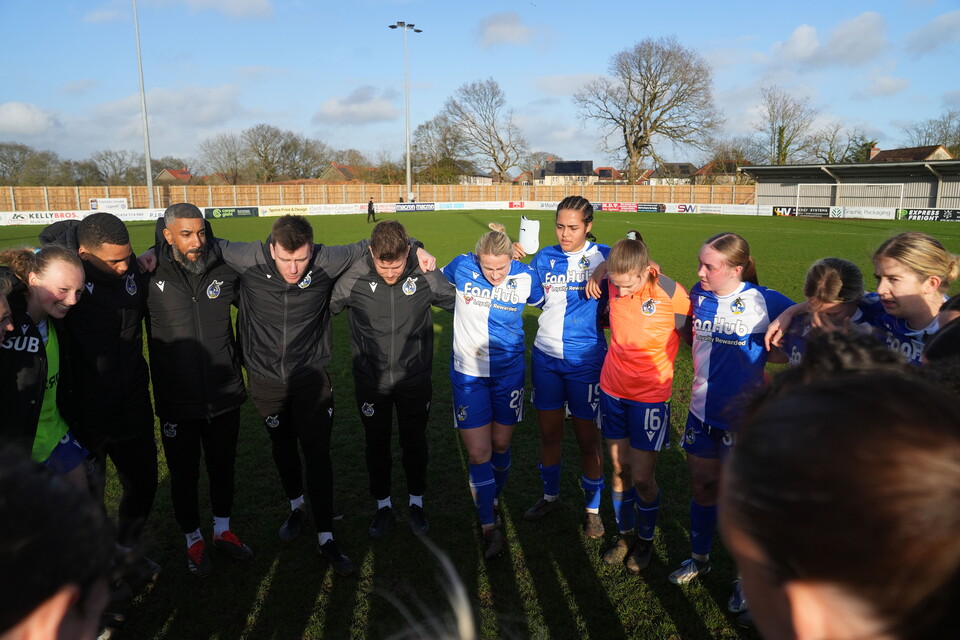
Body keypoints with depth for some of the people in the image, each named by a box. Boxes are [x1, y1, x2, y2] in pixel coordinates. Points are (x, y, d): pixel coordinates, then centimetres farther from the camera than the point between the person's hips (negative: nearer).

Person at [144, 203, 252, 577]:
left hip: (225, 397, 2)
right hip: (176, 404, -2)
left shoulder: (224, 273, -5)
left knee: (222, 468, 19)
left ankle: (223, 530, 42)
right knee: (184, 475, 15)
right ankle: (193, 540, 39)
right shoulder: (150, 278, -10)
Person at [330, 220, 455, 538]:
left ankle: (416, 502, 38)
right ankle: (383, 504, 37)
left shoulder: (426, 276, -18)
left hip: (415, 378, 0)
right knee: (376, 444, 15)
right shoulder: (353, 278, -18)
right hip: (371, 380, 0)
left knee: (414, 442, 16)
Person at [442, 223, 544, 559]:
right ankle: (488, 526, 13)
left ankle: (493, 499, 41)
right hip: (468, 374, 0)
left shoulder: (526, 277, -10)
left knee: (500, 445, 13)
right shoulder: (462, 267, -12)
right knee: (478, 452, -1)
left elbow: (545, 301, 12)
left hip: (508, 372, 1)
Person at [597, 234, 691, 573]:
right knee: (619, 469, 13)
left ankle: (645, 538, 29)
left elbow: (692, 335, -5)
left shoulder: (671, 293, -20)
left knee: (642, 476, 3)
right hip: (612, 390, 4)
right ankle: (625, 534, 34)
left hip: (650, 396, -4)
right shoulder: (613, 281, -9)